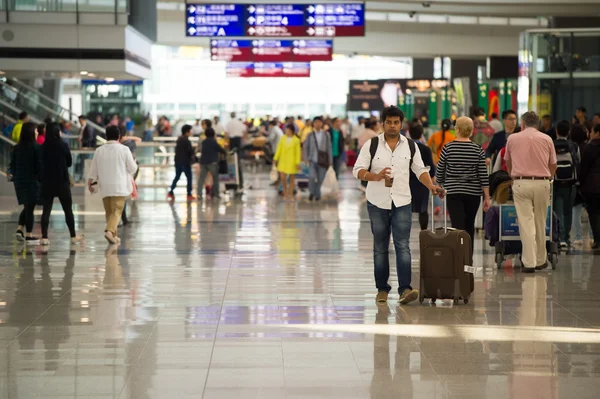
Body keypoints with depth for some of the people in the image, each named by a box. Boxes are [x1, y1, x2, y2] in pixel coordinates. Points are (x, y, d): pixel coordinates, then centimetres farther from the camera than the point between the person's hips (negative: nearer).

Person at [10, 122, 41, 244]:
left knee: (27, 206, 19)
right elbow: (39, 165, -14)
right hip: (32, 181, -5)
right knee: (30, 207, 2)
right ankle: (29, 235, 5)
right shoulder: (36, 147, -12)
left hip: (19, 182, 5)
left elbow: (12, 165, 8)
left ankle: (20, 229, 7)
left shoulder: (16, 148, 5)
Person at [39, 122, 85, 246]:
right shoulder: (63, 145, -9)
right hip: (62, 182, -2)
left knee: (46, 210, 4)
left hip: (47, 182, 2)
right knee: (68, 209, 9)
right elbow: (69, 163, 1)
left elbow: (41, 163, 6)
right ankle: (73, 236, 15)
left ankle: (44, 237, -1)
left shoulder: (43, 147, -3)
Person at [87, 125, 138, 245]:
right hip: (119, 186, -3)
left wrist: (90, 182, 20)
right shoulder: (124, 150, -7)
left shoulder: (99, 151, 1)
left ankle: (114, 235, 20)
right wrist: (134, 163, 21)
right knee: (116, 211, -5)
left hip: (105, 187, 3)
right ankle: (110, 231, -26)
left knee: (109, 212, 15)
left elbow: (94, 170, 7)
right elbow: (132, 168, -1)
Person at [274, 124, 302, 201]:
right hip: (283, 161, 2)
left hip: (292, 161, -2)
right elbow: (279, 149, 5)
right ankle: (285, 191, 21)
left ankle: (290, 194, 19)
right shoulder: (283, 138, 1)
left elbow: (298, 152, -6)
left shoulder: (296, 140, -8)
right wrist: (275, 158, 2)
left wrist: (298, 163, -9)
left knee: (292, 178, 7)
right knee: (282, 177, -4)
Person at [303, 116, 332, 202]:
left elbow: (329, 148, 5)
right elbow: (306, 147, 8)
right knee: (312, 176, -18)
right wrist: (306, 158, 0)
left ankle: (317, 195, 21)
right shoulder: (310, 135, 5)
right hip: (312, 160, 0)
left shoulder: (326, 135, 3)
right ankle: (312, 192, 3)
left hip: (322, 161, 1)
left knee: (320, 179, 3)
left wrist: (330, 160, 3)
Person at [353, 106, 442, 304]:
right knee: (380, 248, 7)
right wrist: (376, 176, -21)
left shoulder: (410, 146, 6)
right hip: (377, 202, 0)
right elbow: (358, 170, -4)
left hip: (402, 202, 0)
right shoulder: (371, 145, 0)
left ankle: (404, 289, -18)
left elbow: (420, 170, 11)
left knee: (403, 246, -11)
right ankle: (382, 289, 15)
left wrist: (432, 186, -6)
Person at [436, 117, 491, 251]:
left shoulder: (448, 148, -5)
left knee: (458, 227, -6)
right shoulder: (478, 149, -3)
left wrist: (440, 187, 20)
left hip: (453, 192, -2)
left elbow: (440, 172, 2)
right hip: (473, 193, 2)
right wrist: (487, 197, 2)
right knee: (469, 227, 17)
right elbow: (483, 175, -3)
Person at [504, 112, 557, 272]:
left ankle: (529, 262, -9)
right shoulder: (546, 139, 7)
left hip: (521, 183, -1)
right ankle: (540, 260, 20)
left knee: (526, 223, -3)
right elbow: (553, 165, 16)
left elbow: (508, 163, 22)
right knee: (540, 223, 12)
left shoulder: (512, 138, 6)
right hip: (542, 183, 1)